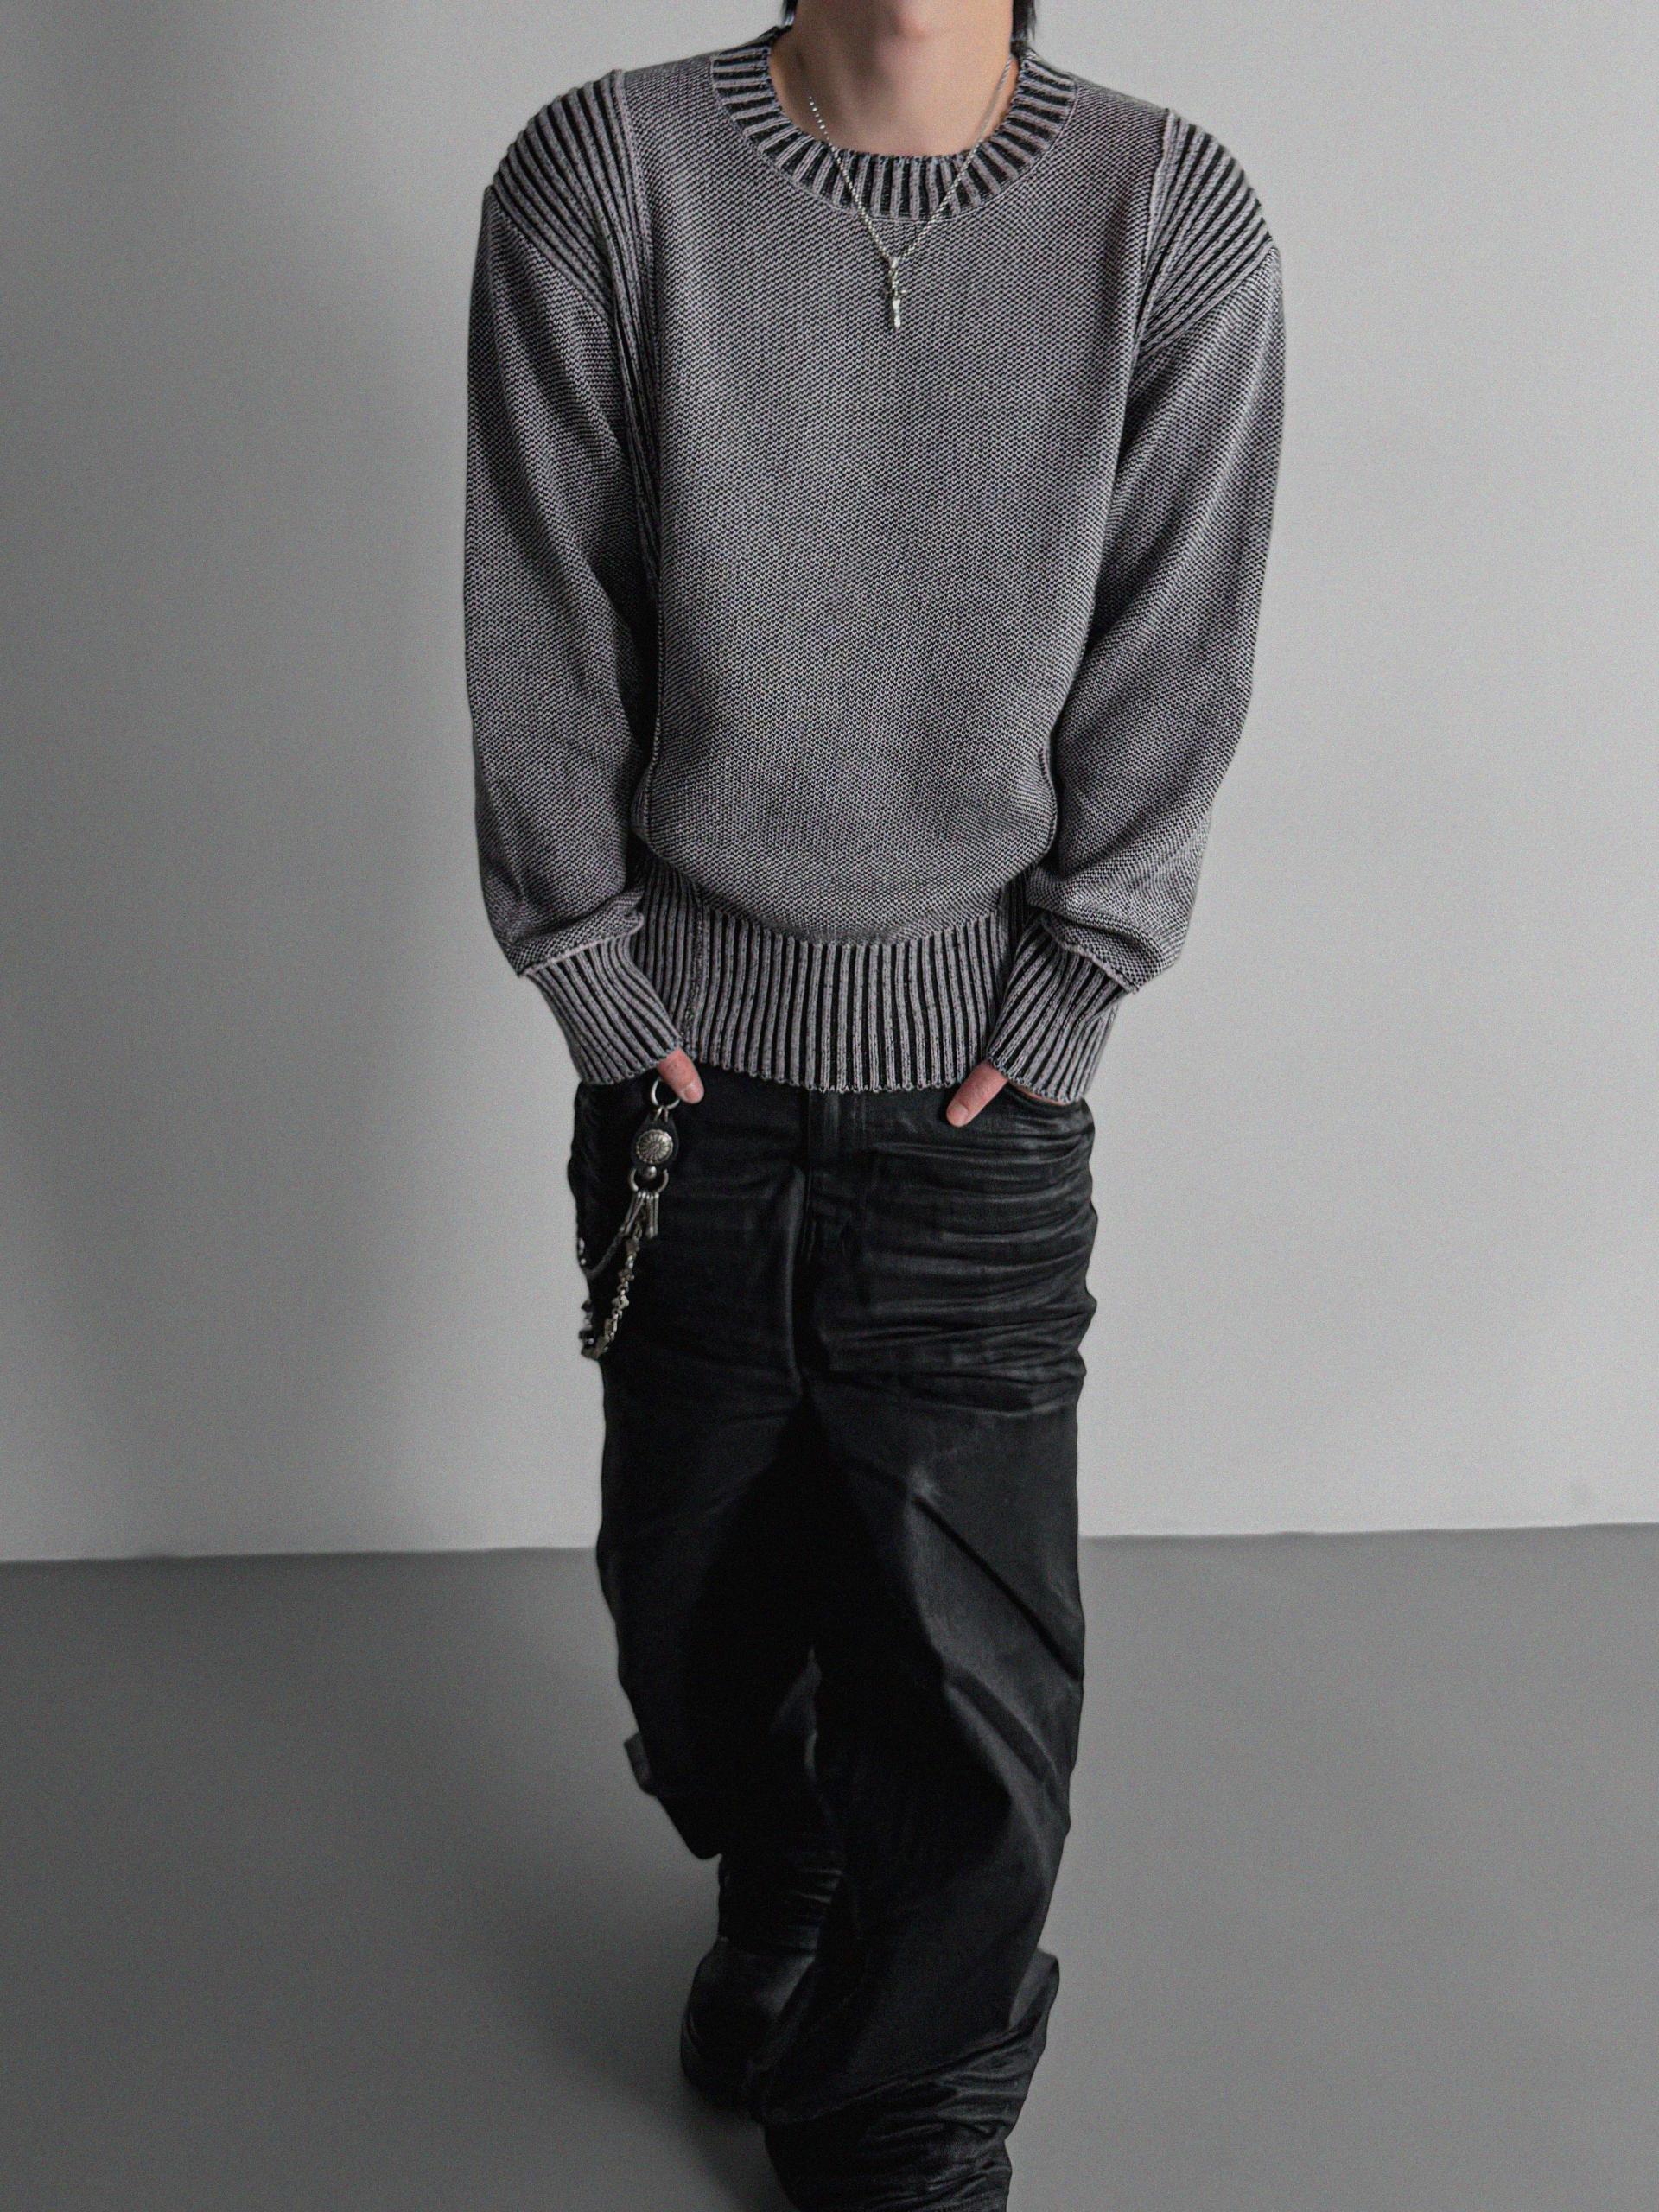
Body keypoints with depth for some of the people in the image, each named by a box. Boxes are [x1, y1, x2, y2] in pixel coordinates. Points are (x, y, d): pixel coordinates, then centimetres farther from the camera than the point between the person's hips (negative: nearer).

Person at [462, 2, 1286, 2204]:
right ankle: (782, 1919, 46)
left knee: (971, 1668, 1)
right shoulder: (601, 178, -5)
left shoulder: (1180, 222, -4)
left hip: (984, 1089, -1)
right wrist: (608, 989, -2)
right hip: (681, 1056, 1)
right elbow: (538, 637, -2)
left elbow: (1171, 672, -2)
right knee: (697, 1596, 15)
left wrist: (1049, 1013, -4)